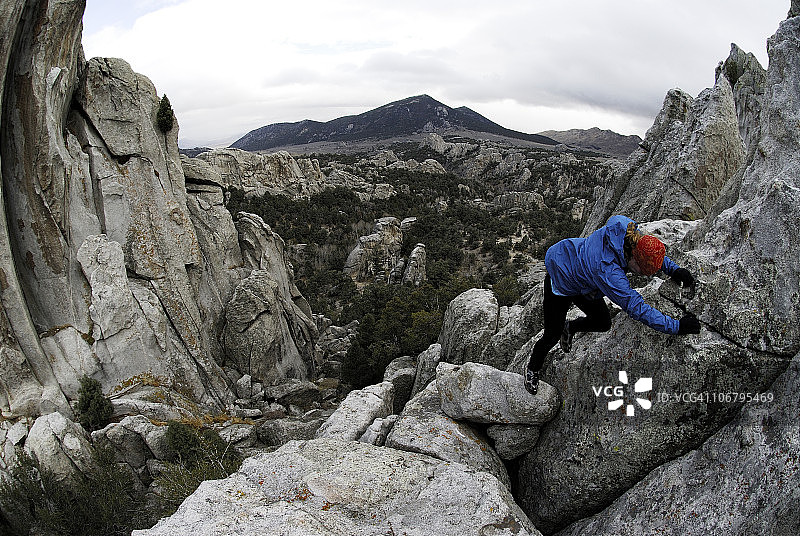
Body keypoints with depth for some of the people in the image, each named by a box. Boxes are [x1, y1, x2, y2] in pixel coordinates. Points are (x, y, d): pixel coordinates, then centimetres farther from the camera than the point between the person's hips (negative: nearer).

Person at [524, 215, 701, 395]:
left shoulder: (628, 232, -24)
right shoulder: (606, 269, -44)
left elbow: (651, 252, -1)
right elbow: (636, 307, -41)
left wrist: (673, 269, -14)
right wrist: (676, 326, -38)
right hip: (560, 282, -7)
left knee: (603, 323, 9)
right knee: (552, 336, 4)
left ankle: (569, 328, 39)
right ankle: (533, 369, 31)